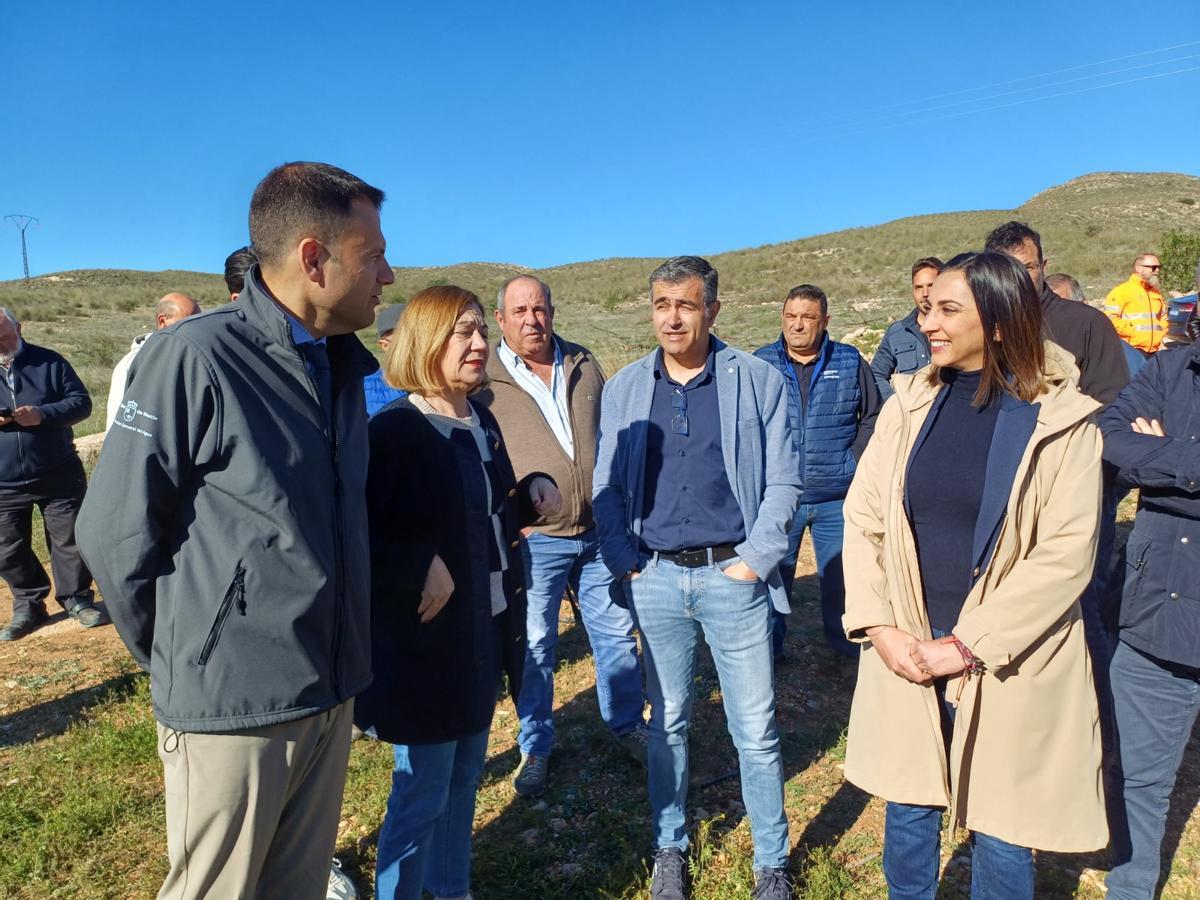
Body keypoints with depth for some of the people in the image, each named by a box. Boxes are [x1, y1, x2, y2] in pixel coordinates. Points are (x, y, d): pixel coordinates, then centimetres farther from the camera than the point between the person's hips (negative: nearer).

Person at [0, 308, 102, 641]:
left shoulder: (49, 362, -1)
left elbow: (81, 402, -3)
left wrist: (43, 414, -20)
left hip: (58, 476, -2)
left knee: (69, 540, 6)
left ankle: (77, 599, 21)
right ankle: (28, 606, 24)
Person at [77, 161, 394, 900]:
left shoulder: (343, 363, 5)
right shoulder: (195, 357, -18)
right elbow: (115, 532, -12)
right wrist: (189, 661, -2)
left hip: (332, 693, 6)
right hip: (234, 704, -6)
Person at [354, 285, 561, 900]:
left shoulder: (483, 422, 7)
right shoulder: (394, 431, -18)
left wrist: (531, 494, 0)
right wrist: (420, 568, -30)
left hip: (486, 627, 8)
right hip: (425, 635, -8)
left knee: (465, 773, 22)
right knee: (423, 788, 6)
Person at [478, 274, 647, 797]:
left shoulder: (585, 365, 7)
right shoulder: (486, 381, -5)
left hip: (599, 533, 4)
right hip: (533, 542, -3)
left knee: (617, 635, 14)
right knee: (533, 648, 8)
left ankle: (627, 726, 35)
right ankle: (535, 749, 27)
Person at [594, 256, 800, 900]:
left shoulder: (758, 380, -1)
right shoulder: (624, 388, 6)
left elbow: (783, 481, -2)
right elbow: (605, 487, 7)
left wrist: (755, 561, -8)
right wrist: (625, 561, -4)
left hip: (731, 575, -2)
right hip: (655, 579, 2)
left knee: (755, 729, 7)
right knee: (666, 723, 15)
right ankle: (670, 848, 34)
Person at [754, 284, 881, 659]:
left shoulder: (851, 363, 2)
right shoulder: (760, 364, 2)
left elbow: (873, 416, 10)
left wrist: (852, 462, 0)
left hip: (837, 497, 1)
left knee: (840, 572, 13)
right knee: (772, 572, 8)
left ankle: (843, 638, 34)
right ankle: (768, 645, 25)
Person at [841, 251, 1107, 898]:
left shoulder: (1062, 420, -7)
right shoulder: (910, 404, 3)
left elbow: (1065, 555, -13)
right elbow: (863, 519, 1)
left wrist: (968, 646, -16)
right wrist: (878, 626, -9)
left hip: (1010, 667, -3)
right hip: (905, 658, 3)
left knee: (1001, 837, 11)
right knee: (908, 815, 16)